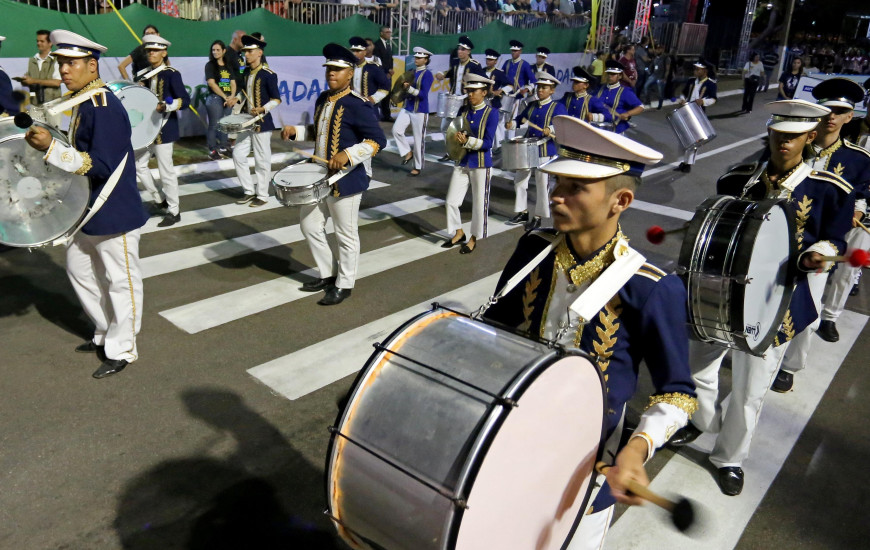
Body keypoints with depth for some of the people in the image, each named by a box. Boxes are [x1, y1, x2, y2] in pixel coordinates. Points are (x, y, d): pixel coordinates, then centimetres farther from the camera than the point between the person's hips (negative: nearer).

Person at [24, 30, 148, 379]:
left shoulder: (105, 109, -22)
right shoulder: (83, 102, 8)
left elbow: (101, 166, -27)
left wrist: (50, 148, -29)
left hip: (114, 214, -10)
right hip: (88, 210, 10)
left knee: (120, 280, 4)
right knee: (80, 270, 22)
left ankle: (121, 350, 19)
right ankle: (105, 333, 38)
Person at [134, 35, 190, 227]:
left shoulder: (172, 74, -9)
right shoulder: (146, 75, 13)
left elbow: (185, 100, -18)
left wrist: (166, 106, -32)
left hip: (164, 128, -8)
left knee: (166, 171, -3)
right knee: (139, 164, 9)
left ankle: (174, 210, 9)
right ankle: (160, 199, 25)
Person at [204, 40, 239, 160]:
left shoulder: (229, 66, 13)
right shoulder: (210, 65, -1)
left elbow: (233, 83, 8)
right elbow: (211, 83, -10)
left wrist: (232, 96, -11)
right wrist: (225, 97, -16)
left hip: (228, 99, 5)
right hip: (215, 98, -5)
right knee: (214, 125, -3)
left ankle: (223, 148, 20)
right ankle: (212, 150, 3)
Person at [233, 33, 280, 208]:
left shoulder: (268, 75, -12)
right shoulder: (246, 71, 9)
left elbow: (276, 100, -12)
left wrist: (262, 109, -25)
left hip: (262, 123, -7)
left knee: (262, 161, 0)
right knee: (238, 154, 7)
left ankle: (262, 195, 12)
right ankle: (249, 190, 20)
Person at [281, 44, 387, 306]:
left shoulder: (356, 105, -17)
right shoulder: (323, 99, 9)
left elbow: (378, 140, -20)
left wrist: (348, 154, -31)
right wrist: (296, 131, 7)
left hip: (346, 180, -9)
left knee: (346, 235, 4)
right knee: (310, 225, 16)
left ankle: (344, 285, 20)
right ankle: (328, 274, 32)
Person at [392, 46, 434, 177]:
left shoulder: (427, 74, -9)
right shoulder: (411, 72, 10)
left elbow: (423, 94, -18)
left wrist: (410, 89, -29)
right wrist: (404, 88, 0)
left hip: (420, 111, -6)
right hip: (407, 108, 6)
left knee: (419, 139, 1)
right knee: (396, 130, -11)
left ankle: (418, 167, 13)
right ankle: (407, 153, 9)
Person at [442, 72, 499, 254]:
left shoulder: (491, 113, -8)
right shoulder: (463, 110, 5)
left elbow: (487, 143, -14)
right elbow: (454, 133, 11)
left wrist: (468, 141, -28)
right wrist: (456, 138, -12)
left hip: (480, 164, -4)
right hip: (462, 162, 5)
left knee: (479, 203, 4)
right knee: (451, 201, 4)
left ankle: (474, 239, 21)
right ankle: (458, 233, 26)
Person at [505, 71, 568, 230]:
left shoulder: (558, 107, -4)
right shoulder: (531, 105, 11)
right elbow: (521, 118, 21)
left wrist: (551, 130, -33)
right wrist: (512, 123, -2)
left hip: (546, 151, -6)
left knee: (542, 183, 1)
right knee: (519, 179, 9)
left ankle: (539, 217, 13)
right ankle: (522, 212, 24)